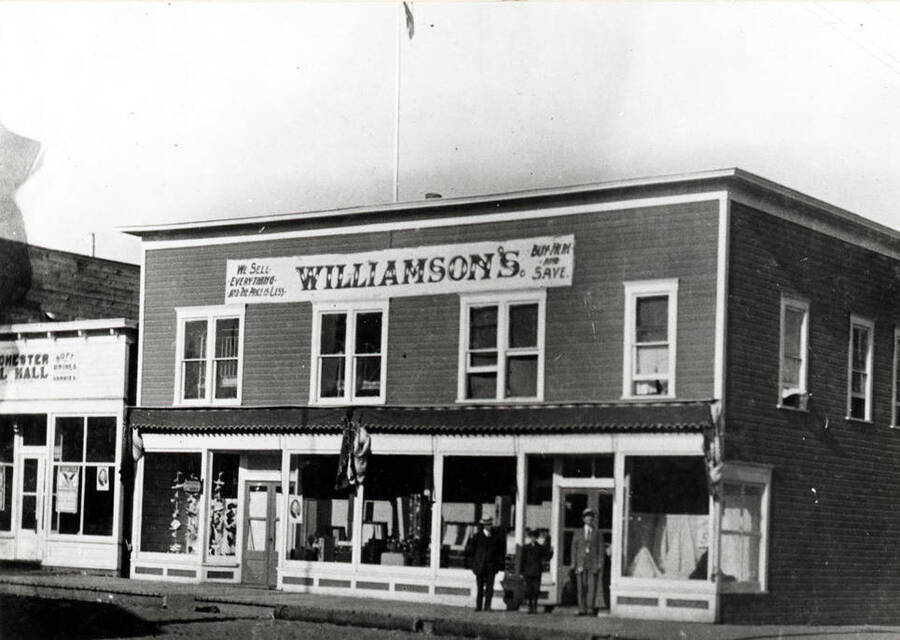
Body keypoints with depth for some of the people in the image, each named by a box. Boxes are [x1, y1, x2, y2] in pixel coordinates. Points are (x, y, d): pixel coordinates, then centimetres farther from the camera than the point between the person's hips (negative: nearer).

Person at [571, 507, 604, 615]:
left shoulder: (598, 534, 9)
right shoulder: (578, 533, 13)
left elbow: (601, 550, 6)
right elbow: (574, 549, 10)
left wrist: (600, 564, -4)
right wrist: (574, 564, 2)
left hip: (593, 564, -1)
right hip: (581, 564, 1)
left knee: (592, 586, -9)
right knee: (581, 587, -2)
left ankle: (591, 608, -9)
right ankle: (582, 609, 1)